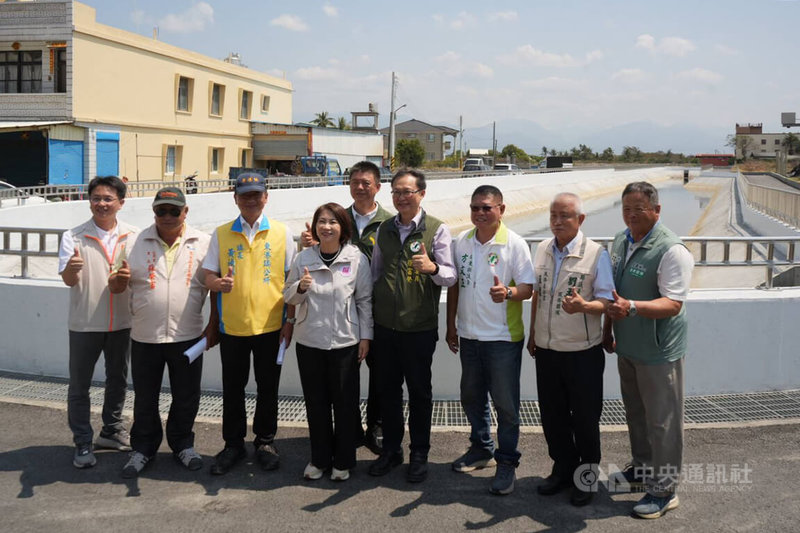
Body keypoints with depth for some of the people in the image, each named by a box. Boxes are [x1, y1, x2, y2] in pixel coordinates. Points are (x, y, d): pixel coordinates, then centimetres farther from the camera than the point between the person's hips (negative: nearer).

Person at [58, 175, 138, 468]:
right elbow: (68, 280, -16)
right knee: (79, 385, 6)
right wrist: (72, 267, -39)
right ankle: (83, 443, 18)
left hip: (122, 321, 3)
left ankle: (111, 430, 34)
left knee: (118, 380, 16)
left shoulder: (133, 236, -1)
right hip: (85, 323, -2)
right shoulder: (74, 237, -8)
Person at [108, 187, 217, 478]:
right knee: (145, 399, 13)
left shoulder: (203, 243, -1)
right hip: (144, 337, 1)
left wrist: (213, 326, -1)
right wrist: (118, 280, -18)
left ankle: (182, 444, 32)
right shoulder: (135, 243, 1)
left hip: (188, 337, 0)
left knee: (186, 398, 12)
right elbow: (116, 287, 6)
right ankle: (143, 449, 30)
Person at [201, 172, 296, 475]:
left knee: (268, 388, 10)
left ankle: (265, 442, 26)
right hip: (232, 326, 1)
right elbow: (208, 275, 5)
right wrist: (218, 283, -19)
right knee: (232, 389, 11)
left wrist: (290, 320, -2)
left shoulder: (281, 233, 1)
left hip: (270, 325, -1)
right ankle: (233, 444, 26)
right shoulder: (221, 234, 4)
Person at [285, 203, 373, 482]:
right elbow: (288, 297, 8)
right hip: (309, 341, 2)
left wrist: (365, 336, -2)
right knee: (315, 402, 11)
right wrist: (300, 287, -13)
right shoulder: (303, 258, 2)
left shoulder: (357, 258, -4)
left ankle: (343, 461, 22)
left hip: (345, 341, -2)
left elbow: (365, 300, 1)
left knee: (345, 403, 6)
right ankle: (319, 458, 27)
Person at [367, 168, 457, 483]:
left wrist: (432, 268, -31)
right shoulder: (384, 229, 9)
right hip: (385, 324, 4)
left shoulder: (437, 229, -5)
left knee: (419, 391, 7)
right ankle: (390, 449, 27)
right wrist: (370, 312, 14)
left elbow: (450, 276, -9)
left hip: (419, 327, -4)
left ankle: (419, 454, 21)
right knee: (388, 389, 12)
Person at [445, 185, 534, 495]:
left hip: (503, 338, -5)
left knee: (505, 403, 2)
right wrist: (451, 325, 12)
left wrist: (508, 292, -32)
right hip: (468, 335, 5)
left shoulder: (514, 244, -9)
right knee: (472, 397, 18)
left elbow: (528, 288, -11)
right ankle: (481, 449, 37)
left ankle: (507, 462, 18)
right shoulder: (461, 242, 5)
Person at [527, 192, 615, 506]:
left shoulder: (596, 253, -10)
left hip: (582, 352, -5)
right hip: (546, 350, 5)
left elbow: (607, 301, -12)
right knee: (552, 415, 15)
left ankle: (587, 475, 26)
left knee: (585, 418, 7)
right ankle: (563, 469, 33)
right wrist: (532, 334, 17)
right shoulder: (542, 250, 6)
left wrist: (584, 306, -32)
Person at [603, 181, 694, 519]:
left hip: (658, 351, -8)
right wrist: (608, 329, 17)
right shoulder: (621, 241, 6)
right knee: (635, 412, 21)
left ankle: (663, 491, 15)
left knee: (662, 420, 3)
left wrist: (631, 307, -39)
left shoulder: (672, 250, -20)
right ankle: (642, 467, 40)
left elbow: (673, 303, -26)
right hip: (627, 346, 8)